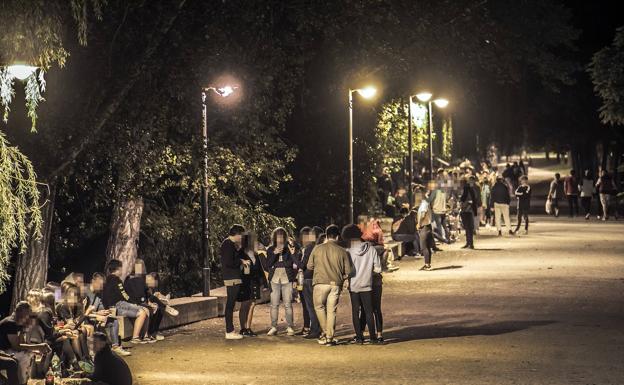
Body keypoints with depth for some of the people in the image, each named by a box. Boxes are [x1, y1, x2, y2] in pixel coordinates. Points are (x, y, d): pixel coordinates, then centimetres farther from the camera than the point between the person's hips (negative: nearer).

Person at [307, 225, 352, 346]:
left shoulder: (317, 249, 0)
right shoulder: (342, 251, 0)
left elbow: (309, 266, 7)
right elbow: (348, 271, 0)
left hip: (321, 283, -1)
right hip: (336, 285, 1)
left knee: (319, 307, 17)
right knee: (332, 311, 7)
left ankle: (325, 333, 9)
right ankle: (329, 338, 8)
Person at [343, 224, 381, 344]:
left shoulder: (348, 251, -10)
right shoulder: (371, 249, -6)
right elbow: (378, 268, -4)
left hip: (353, 285, -1)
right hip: (367, 285, 1)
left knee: (355, 312, 8)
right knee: (369, 311, 9)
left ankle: (359, 337, 5)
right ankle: (372, 337, 6)